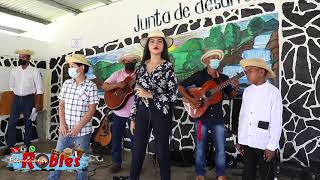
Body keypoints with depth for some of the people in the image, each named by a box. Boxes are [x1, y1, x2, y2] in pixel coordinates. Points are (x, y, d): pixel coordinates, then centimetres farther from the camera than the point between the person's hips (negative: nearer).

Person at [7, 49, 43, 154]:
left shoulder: (34, 71, -7)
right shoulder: (14, 71, 3)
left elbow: (39, 89, -7)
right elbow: (11, 86, 13)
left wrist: (37, 104, -10)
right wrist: (16, 97, 8)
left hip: (29, 99, -3)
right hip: (16, 99, 3)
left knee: (28, 123, 8)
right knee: (12, 123, 3)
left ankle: (27, 146, 22)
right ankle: (10, 146, 16)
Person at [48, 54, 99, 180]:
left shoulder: (91, 86, -10)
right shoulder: (66, 83, 5)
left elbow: (91, 110, -11)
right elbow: (61, 105, 7)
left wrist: (78, 127, -15)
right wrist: (62, 123, -4)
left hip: (82, 132, -4)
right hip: (65, 130, 4)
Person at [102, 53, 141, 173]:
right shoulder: (117, 74, 2)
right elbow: (104, 86, -6)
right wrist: (117, 84, -21)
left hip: (134, 113, -1)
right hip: (119, 112, 2)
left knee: (135, 139, 9)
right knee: (116, 138, 12)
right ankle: (116, 162, 30)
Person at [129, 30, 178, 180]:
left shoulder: (168, 66, -5)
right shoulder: (142, 66, 7)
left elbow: (174, 95, -10)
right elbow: (137, 94, 9)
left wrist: (150, 95, -15)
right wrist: (133, 118, 8)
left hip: (161, 112, -3)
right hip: (142, 111, 4)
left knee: (162, 150, 9)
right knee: (137, 150, 10)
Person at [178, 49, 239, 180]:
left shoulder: (224, 78, 8)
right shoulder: (199, 75, -3)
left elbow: (231, 95, 8)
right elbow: (180, 87, -6)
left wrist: (236, 88, -14)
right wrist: (190, 99, -18)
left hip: (218, 117, 3)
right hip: (201, 117, -3)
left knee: (220, 148, 7)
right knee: (200, 147, 8)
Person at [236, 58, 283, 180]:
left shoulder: (273, 92, -10)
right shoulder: (247, 91, 5)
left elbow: (276, 122, -11)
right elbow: (242, 116, 7)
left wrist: (272, 146, -11)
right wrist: (240, 140, 9)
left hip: (264, 143, -4)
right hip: (246, 141, 5)